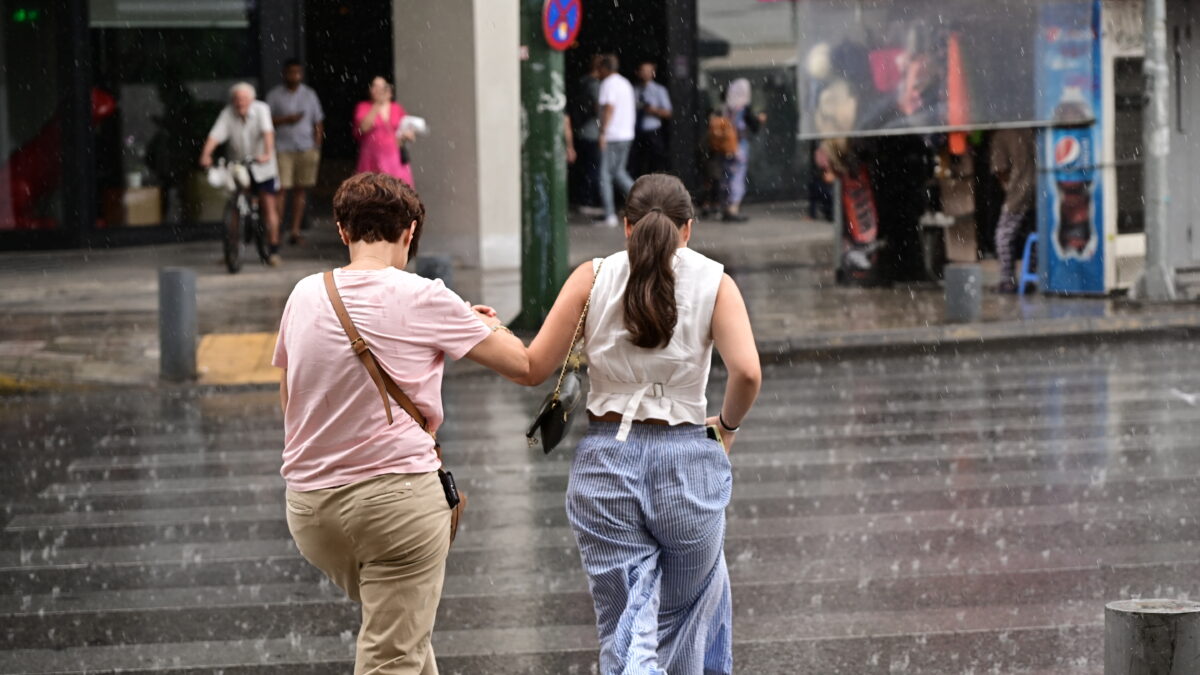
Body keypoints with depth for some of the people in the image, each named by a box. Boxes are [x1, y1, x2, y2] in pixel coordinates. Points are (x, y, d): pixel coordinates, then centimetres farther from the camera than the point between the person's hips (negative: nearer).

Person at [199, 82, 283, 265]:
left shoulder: (261, 109, -12)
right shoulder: (227, 114, -9)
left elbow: (267, 132, -25)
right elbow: (215, 135, -20)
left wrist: (267, 154, -42)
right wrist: (205, 155, -36)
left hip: (261, 166, -2)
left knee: (269, 205, -4)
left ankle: (273, 250, 4)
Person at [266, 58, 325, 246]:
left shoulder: (309, 94, 12)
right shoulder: (275, 95, 4)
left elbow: (318, 122, 13)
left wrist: (317, 147, 5)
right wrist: (286, 119, -12)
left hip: (306, 148, 3)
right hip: (283, 149, -3)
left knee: (300, 190, 2)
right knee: (281, 189, -10)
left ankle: (295, 230, 5)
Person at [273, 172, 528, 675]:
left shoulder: (305, 295, 5)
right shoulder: (421, 299, -8)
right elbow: (521, 364, -3)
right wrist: (489, 325, 20)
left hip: (308, 502, 6)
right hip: (396, 496, -6)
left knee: (397, 630, 25)